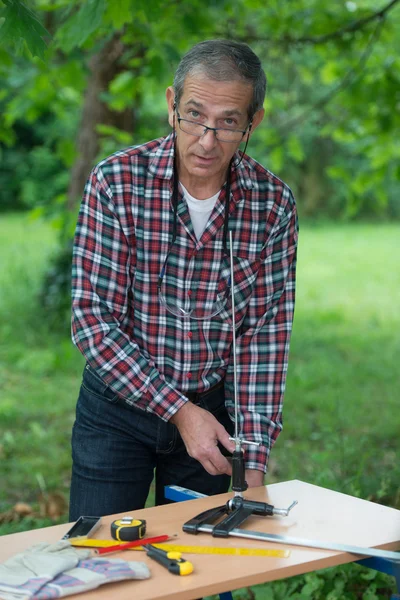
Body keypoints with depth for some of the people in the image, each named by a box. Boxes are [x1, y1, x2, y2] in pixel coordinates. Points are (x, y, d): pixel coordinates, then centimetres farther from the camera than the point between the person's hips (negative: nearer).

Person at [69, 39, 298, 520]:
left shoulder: (273, 203, -10)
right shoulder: (116, 182, -17)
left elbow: (266, 331, -7)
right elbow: (93, 319, -17)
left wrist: (255, 457, -13)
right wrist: (178, 410, -22)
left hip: (210, 408, 2)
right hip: (117, 407, -2)